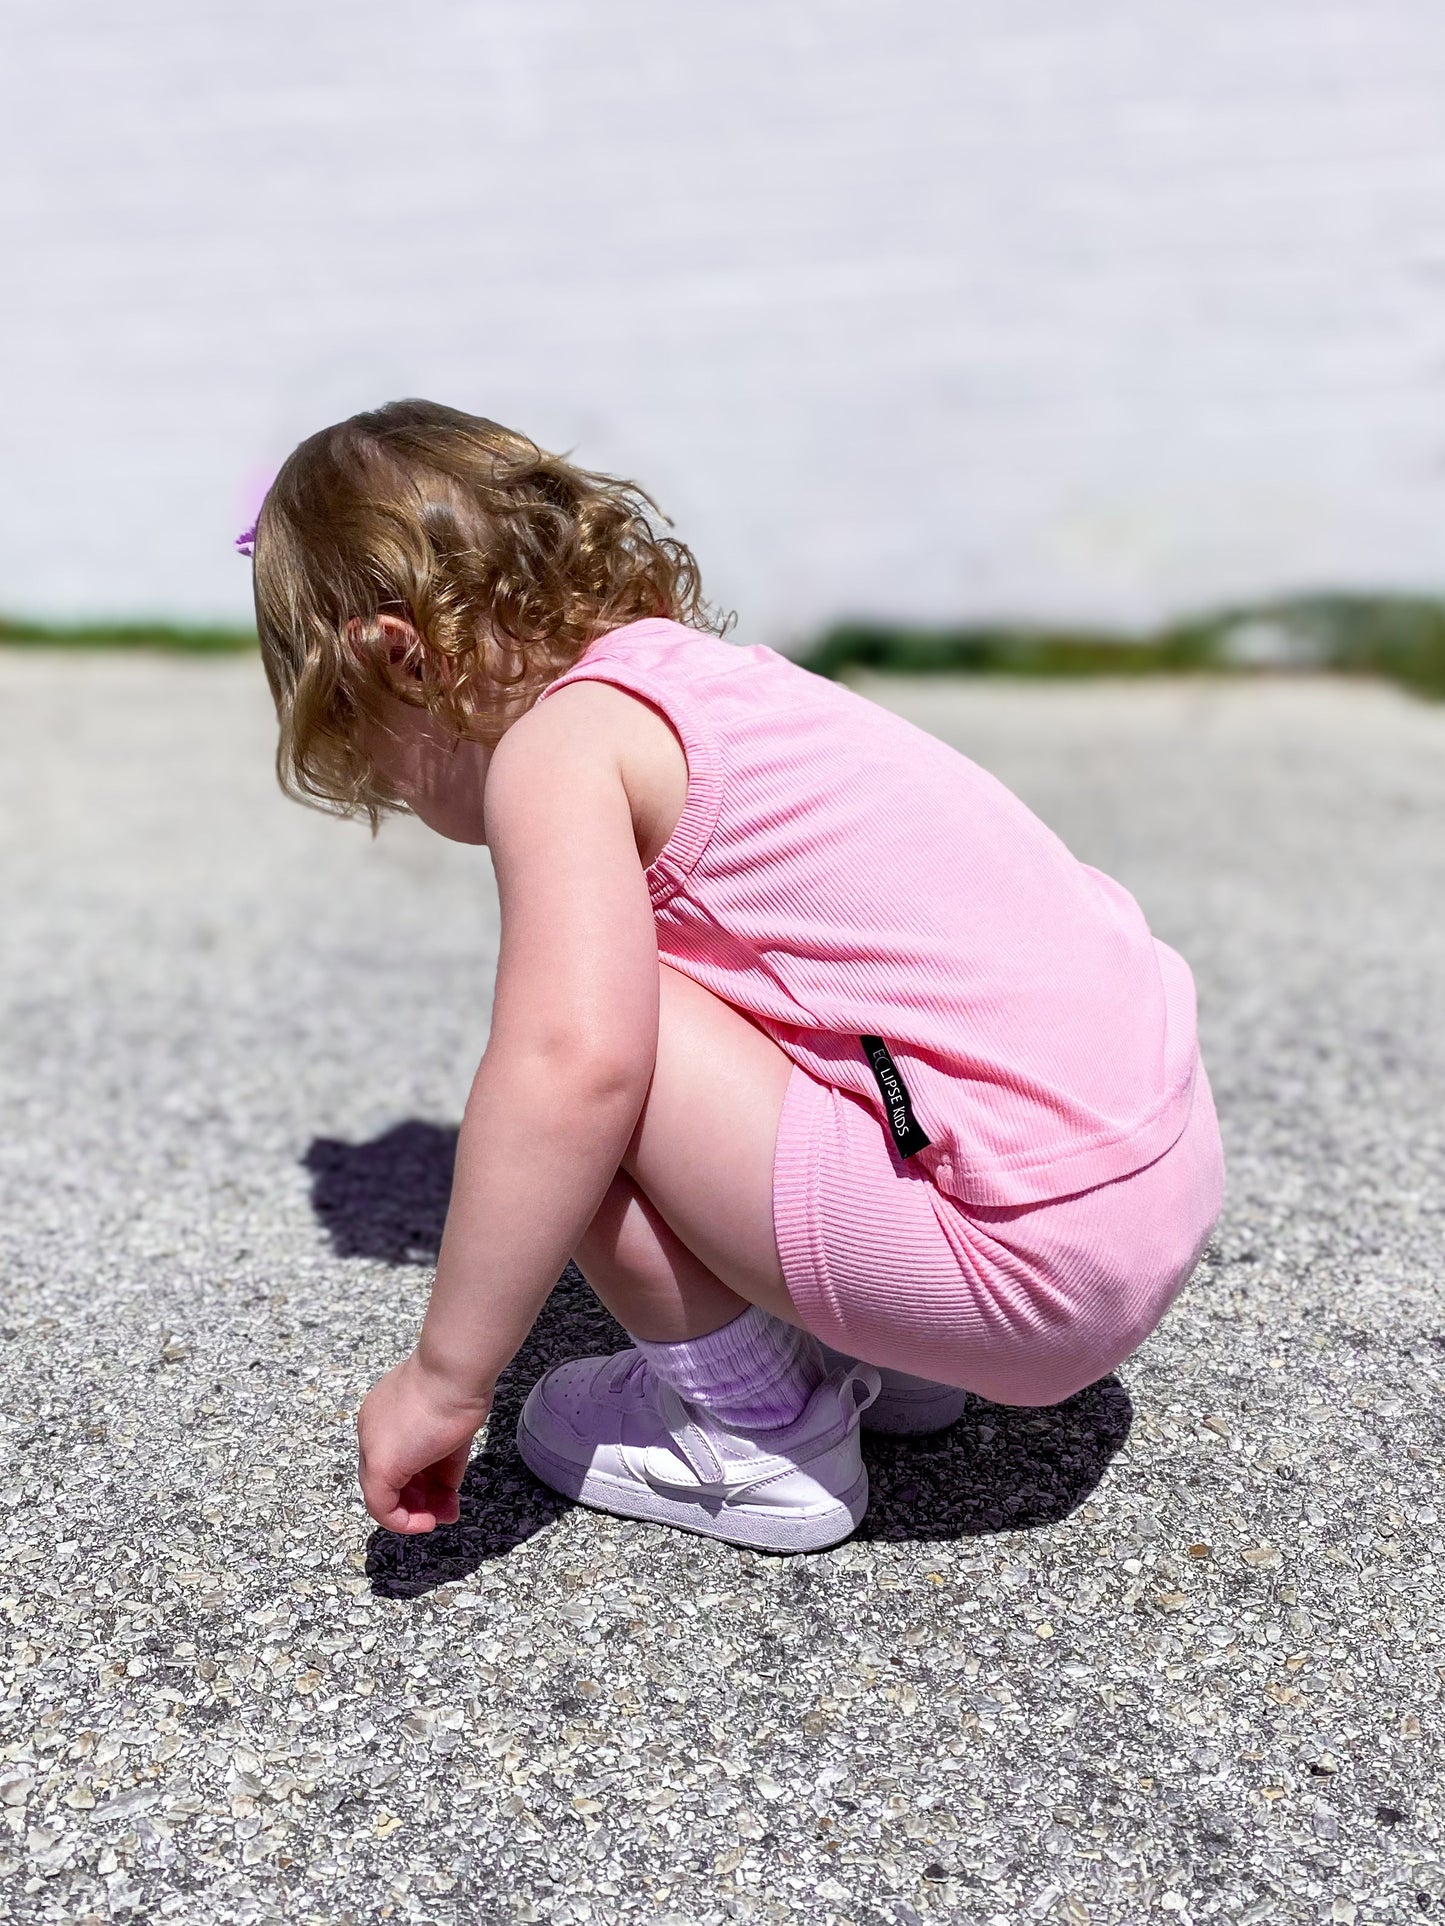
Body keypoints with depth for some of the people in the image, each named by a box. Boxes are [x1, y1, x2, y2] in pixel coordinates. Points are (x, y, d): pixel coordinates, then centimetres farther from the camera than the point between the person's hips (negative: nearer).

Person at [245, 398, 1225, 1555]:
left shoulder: (558, 742, -10)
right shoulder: (711, 670, 17)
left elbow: (575, 1063, -28)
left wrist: (447, 1377, -16)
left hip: (1030, 1248, -10)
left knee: (558, 1047, -12)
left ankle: (750, 1423, 5)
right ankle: (882, 1354, 19)